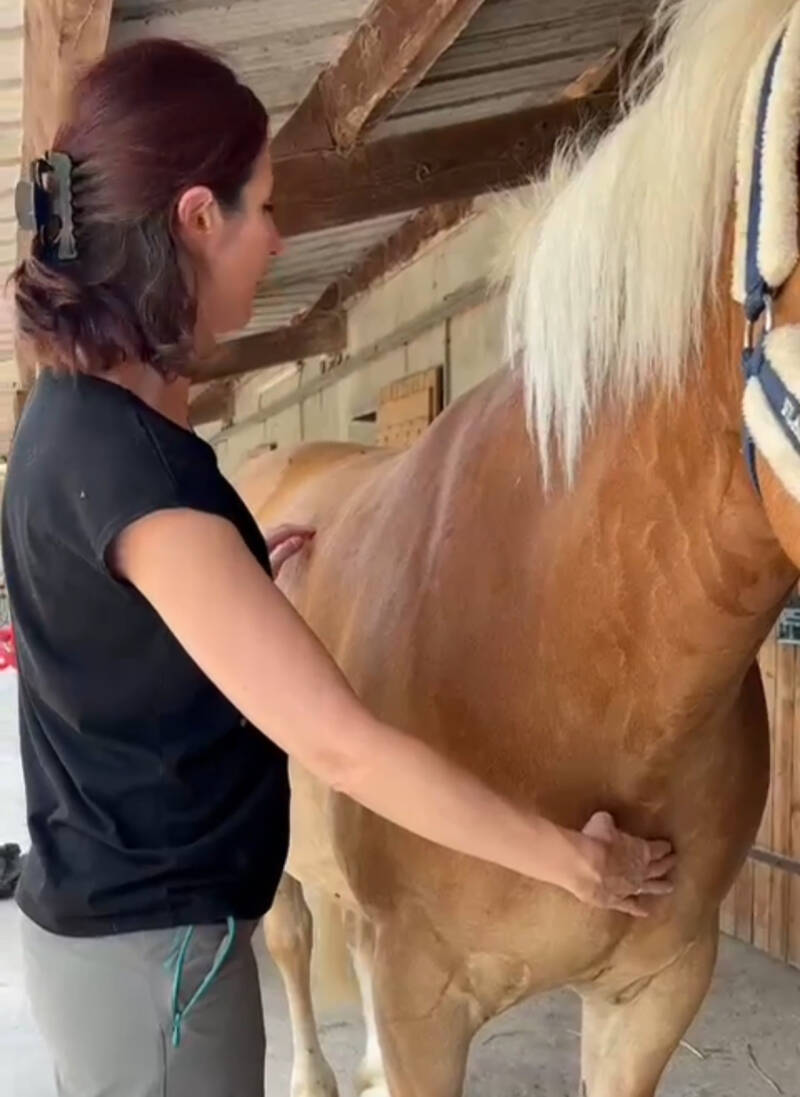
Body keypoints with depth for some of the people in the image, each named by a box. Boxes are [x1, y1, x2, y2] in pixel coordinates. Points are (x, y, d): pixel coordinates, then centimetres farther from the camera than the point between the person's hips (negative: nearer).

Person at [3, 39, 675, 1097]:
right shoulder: (127, 464, -29)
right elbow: (342, 746, -28)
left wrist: (234, 566, 24)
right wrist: (577, 863, -18)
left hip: (113, 909, 9)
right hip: (151, 942, -9)